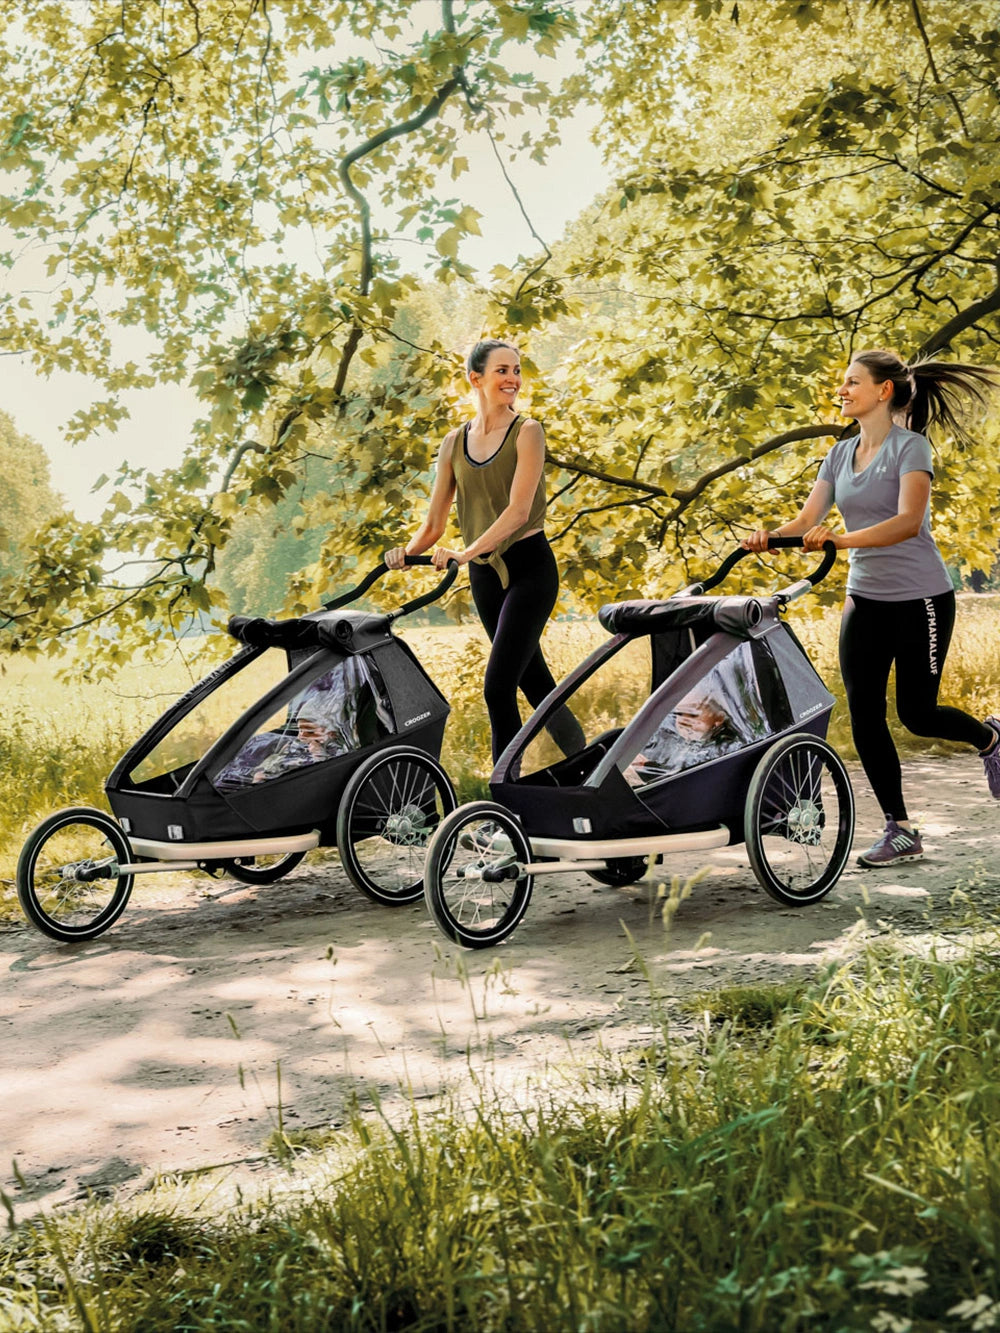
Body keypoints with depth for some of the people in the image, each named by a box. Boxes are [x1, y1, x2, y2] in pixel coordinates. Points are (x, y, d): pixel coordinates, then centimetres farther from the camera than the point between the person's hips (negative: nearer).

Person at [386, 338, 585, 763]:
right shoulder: (454, 442, 8)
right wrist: (407, 551, -13)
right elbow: (434, 523, 8)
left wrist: (466, 552, -28)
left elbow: (518, 510, -18)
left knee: (498, 687, -15)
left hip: (529, 565, -5)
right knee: (536, 684, 13)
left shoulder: (526, 432, -6)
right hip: (484, 574, 5)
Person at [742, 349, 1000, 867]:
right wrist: (770, 536, -22)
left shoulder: (910, 446, -13)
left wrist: (843, 539, -42)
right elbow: (806, 519, 0)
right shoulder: (840, 454, 7)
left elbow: (908, 521, -27)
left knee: (916, 713, -1)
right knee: (864, 715, -2)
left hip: (921, 597, -6)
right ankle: (900, 830, 7)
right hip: (865, 598, 6)